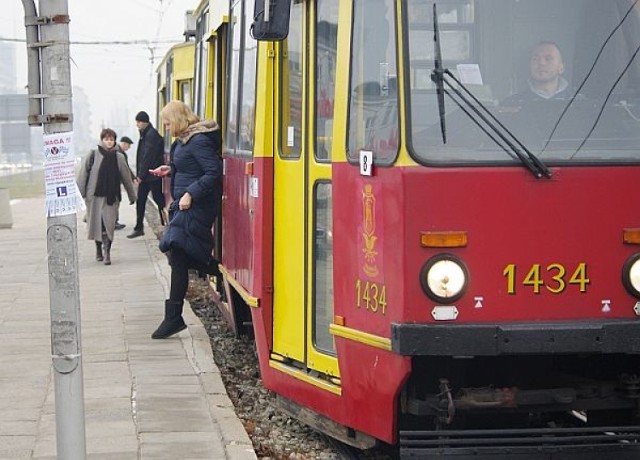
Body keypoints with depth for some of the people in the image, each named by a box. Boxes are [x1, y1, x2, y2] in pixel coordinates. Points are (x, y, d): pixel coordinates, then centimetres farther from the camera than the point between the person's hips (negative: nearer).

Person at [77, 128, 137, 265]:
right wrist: (79, 193, -4)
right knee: (96, 223, 7)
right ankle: (99, 249, 23)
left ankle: (106, 251, -7)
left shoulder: (119, 157, 4)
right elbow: (83, 175, 0)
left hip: (111, 197, 0)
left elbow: (126, 177, 11)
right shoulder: (92, 155, -1)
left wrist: (132, 195, 16)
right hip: (94, 196, 0)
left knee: (109, 224, -8)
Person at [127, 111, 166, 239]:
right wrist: (139, 175, 11)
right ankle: (139, 228, 10)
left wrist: (141, 175, -17)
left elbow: (148, 156, -19)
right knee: (140, 200, 7)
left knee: (159, 199, -1)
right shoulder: (145, 134, 14)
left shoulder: (152, 135, -15)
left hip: (153, 174, -9)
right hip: (144, 176, 9)